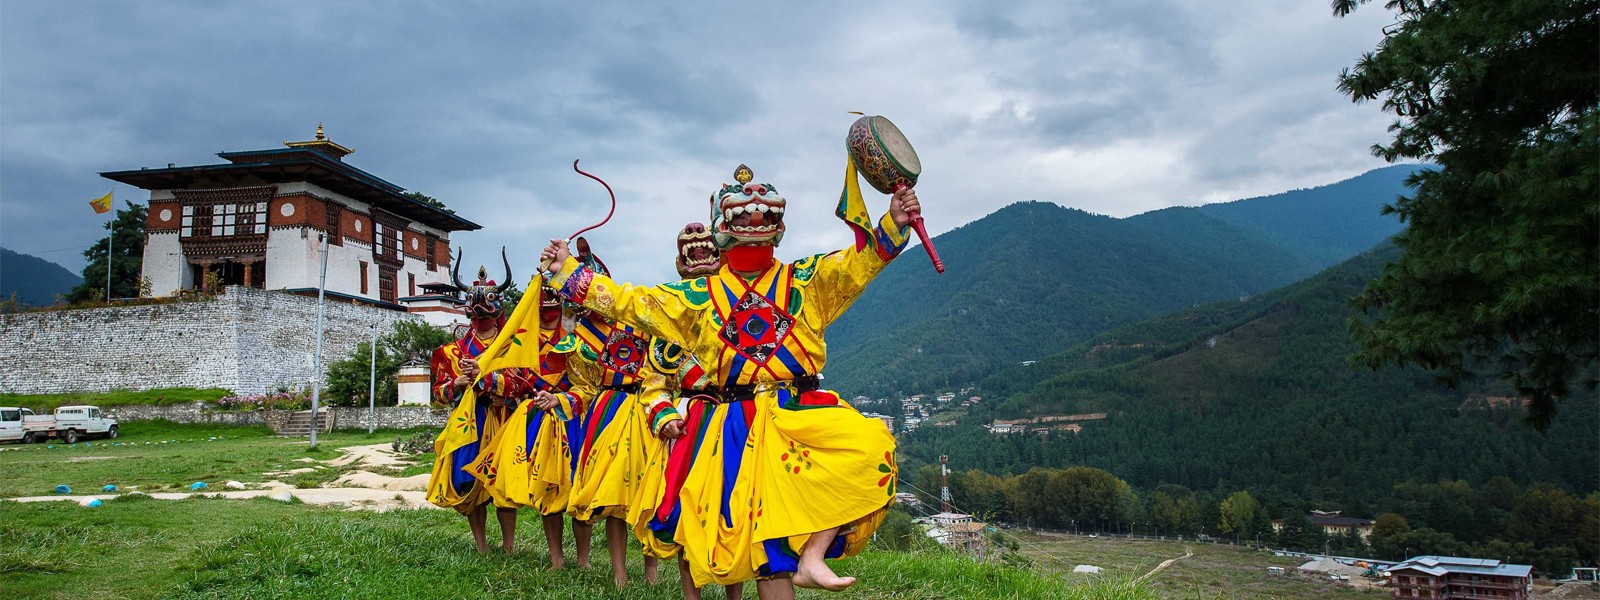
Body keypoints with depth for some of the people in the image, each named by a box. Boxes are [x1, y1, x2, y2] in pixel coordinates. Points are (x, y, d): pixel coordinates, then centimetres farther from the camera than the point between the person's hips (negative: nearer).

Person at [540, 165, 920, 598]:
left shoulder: (805, 280, 9)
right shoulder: (698, 296, 12)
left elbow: (858, 262, -5)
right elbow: (627, 301, 14)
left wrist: (893, 223, -24)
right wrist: (567, 270, 13)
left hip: (805, 410, 0)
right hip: (743, 424, 1)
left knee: (868, 447, -27)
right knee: (764, 518, -2)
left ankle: (813, 556, -20)